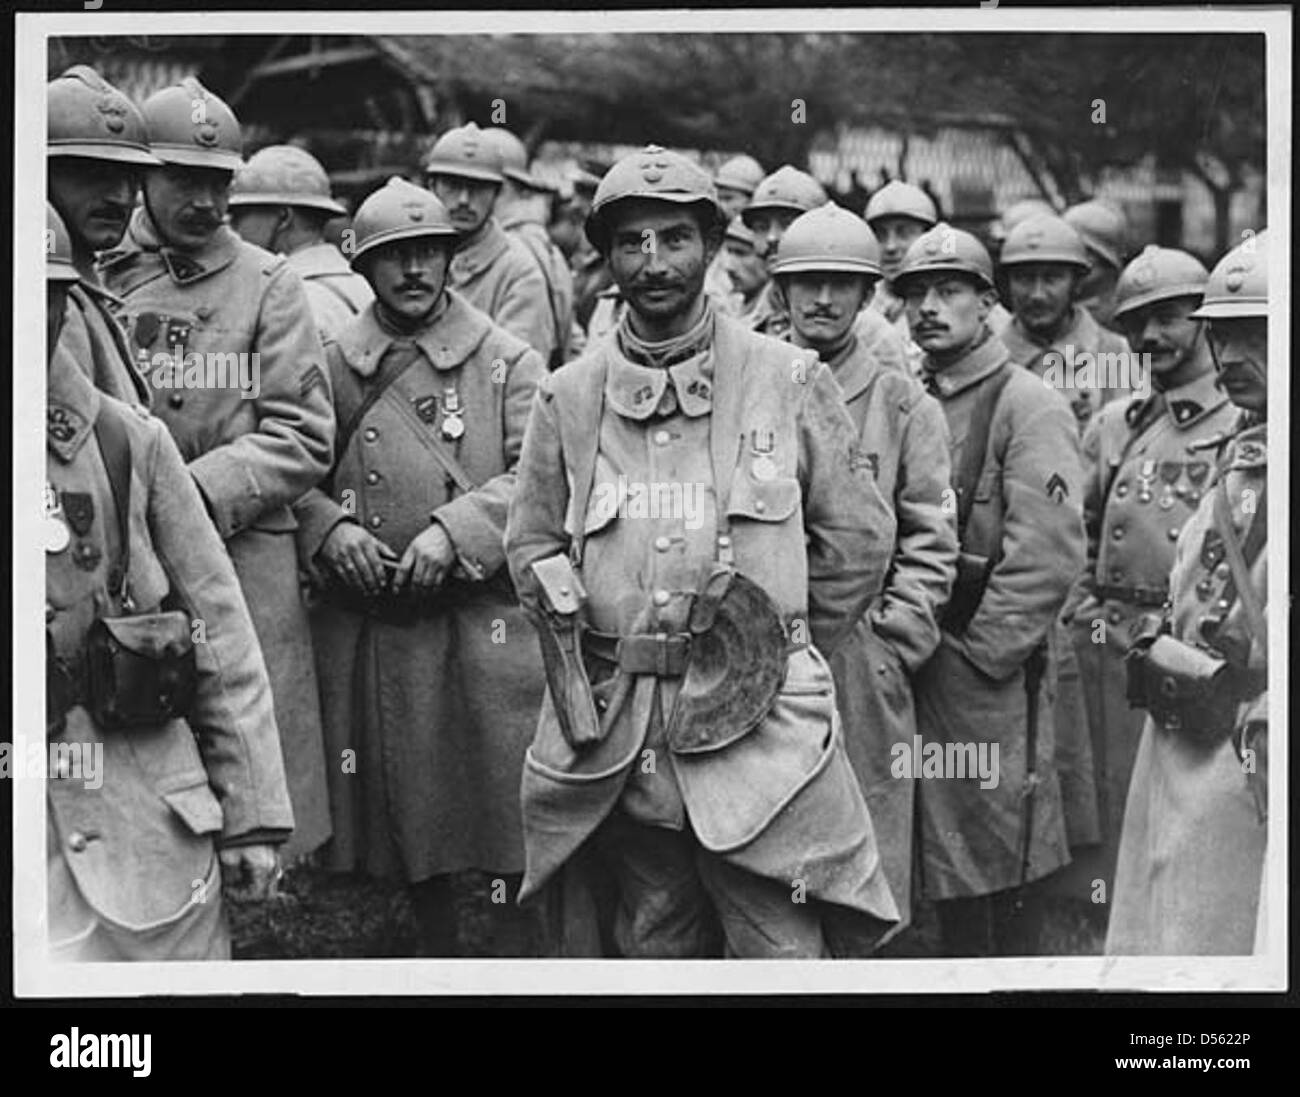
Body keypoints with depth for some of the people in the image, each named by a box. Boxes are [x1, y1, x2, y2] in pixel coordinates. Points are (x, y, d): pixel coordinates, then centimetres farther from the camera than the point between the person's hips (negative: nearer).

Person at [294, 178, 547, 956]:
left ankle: (519, 950, 15)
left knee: (508, 801, -1)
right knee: (408, 811, 13)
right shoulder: (331, 365, 7)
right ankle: (437, 957, 31)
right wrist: (329, 526, -12)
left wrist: (453, 531, -19)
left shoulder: (507, 360, 1)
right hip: (371, 631, 3)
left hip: (487, 620, -2)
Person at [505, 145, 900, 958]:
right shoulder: (568, 397, 7)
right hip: (618, 735, 3)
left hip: (758, 723, -2)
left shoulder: (790, 381, 1)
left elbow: (860, 540, 7)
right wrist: (601, 660, 8)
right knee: (653, 953, 13)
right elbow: (532, 546, 14)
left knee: (785, 954, -4)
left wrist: (783, 653, 10)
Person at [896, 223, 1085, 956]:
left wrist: (979, 655, -15)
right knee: (945, 859, 14)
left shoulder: (1029, 408, -9)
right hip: (911, 669, 7)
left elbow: (1048, 557, -17)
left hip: (991, 674, -7)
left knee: (1002, 862, 0)